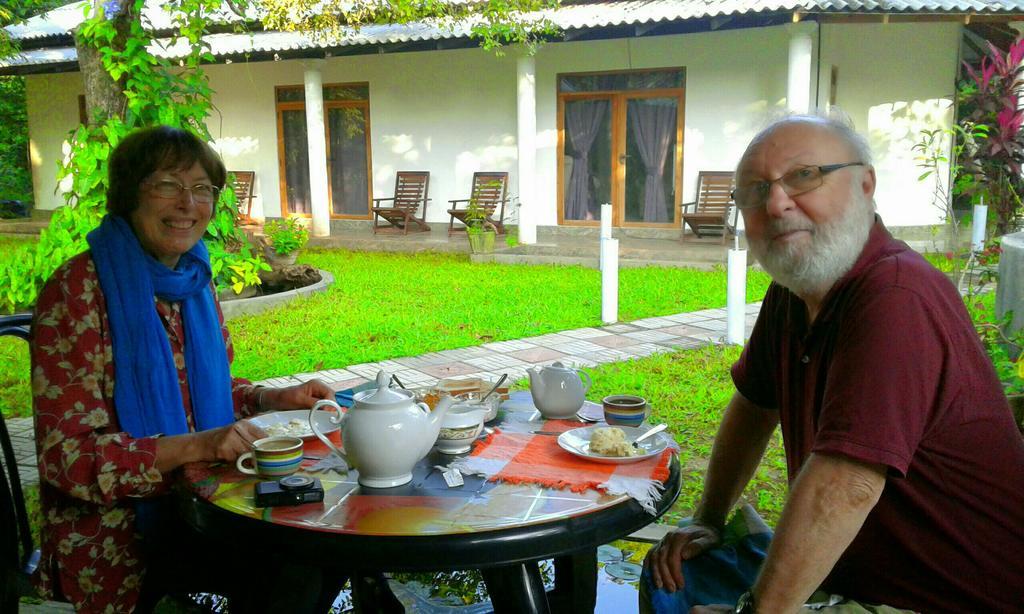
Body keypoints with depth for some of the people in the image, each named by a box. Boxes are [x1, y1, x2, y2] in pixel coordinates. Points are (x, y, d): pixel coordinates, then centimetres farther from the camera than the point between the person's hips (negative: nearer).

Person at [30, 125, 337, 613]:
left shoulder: (193, 281, 5)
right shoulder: (77, 291, -16)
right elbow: (67, 454, -18)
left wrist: (276, 399, 0)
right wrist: (193, 446, -30)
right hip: (111, 525, -6)